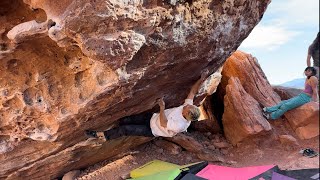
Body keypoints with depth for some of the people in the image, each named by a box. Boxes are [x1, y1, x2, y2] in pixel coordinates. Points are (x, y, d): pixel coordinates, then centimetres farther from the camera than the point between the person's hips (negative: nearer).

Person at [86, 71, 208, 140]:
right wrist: (201, 80, -17)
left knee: (125, 129, -13)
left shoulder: (180, 125, -30)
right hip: (153, 117, 7)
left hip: (152, 130, -7)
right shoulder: (187, 106, -10)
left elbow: (163, 124, -24)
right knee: (125, 121, -1)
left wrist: (162, 108, -21)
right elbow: (193, 92, -7)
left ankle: (102, 135, 3)